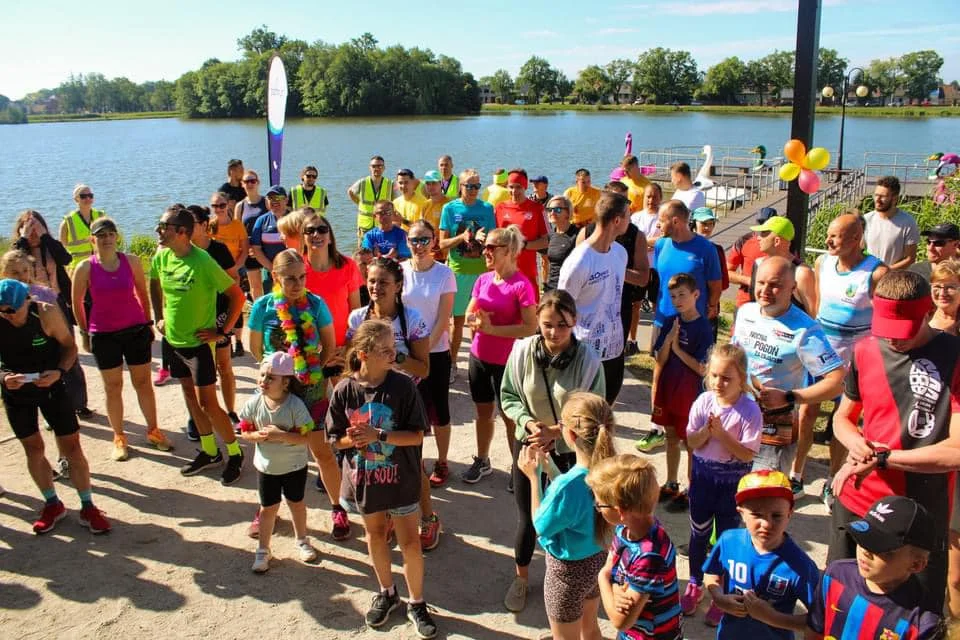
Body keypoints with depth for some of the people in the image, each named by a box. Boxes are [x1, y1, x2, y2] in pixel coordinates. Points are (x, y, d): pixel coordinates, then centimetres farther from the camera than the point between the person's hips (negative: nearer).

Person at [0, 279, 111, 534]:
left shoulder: (47, 313, -21)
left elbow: (69, 346, -8)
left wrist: (58, 371, -25)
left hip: (52, 387, -2)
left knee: (71, 446, -1)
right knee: (33, 448, 11)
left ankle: (87, 508, 11)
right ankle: (52, 505, 29)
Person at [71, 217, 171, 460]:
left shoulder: (131, 261, -4)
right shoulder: (85, 268, -8)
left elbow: (142, 293, 6)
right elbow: (77, 303, 2)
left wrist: (148, 323, 10)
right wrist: (85, 332, 5)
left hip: (136, 330, 1)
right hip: (104, 335, -1)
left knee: (143, 383, 9)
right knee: (112, 387, 9)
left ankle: (153, 431, 21)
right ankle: (119, 437, 21)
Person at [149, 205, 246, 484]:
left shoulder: (203, 262, -23)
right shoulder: (161, 257, -3)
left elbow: (237, 295, -18)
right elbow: (155, 284, 19)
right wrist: (159, 317, 13)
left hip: (198, 343, -7)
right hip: (172, 340, 7)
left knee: (207, 403, -4)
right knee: (190, 395, 17)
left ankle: (235, 453, 14)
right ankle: (209, 451, 32)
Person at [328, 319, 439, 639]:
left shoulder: (403, 386, -18)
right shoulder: (345, 390, -13)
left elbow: (417, 435, -16)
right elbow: (336, 439, -4)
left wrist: (378, 435, -27)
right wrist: (352, 440, -26)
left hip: (400, 478, -2)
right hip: (364, 477, 2)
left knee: (410, 543, 5)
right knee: (375, 535, 21)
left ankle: (416, 603, 28)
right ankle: (387, 593, 44)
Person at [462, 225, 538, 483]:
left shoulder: (521, 285, -18)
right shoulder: (483, 280, 2)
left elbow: (531, 328, -22)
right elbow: (469, 315, 9)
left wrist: (492, 328, -24)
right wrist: (476, 320, -15)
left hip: (506, 361, -6)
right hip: (479, 357, 6)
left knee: (510, 416, 6)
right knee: (483, 412, 20)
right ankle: (482, 461, 37)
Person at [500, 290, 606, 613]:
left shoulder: (589, 360, -19)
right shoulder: (522, 351, -16)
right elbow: (508, 395, -4)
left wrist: (556, 431, -22)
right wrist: (526, 422, -20)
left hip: (571, 451, -1)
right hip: (528, 445, 1)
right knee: (527, 519, 16)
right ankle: (521, 577, 42)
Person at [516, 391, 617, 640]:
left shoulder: (567, 485, -37)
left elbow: (541, 527, -18)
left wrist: (533, 476, -13)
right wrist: (548, 466, -1)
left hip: (568, 570, -6)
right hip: (598, 560, 6)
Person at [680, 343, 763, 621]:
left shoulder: (749, 410, -18)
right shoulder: (703, 402, -8)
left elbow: (747, 454, -19)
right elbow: (691, 442, -5)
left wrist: (721, 433, -27)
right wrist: (706, 431, -24)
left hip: (733, 479, -3)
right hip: (702, 473, 4)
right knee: (699, 533, 17)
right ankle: (695, 585, 37)